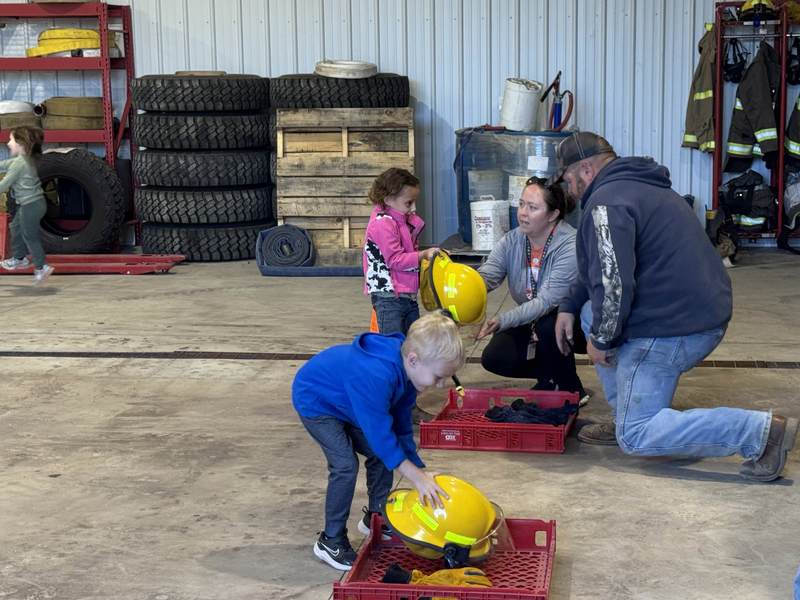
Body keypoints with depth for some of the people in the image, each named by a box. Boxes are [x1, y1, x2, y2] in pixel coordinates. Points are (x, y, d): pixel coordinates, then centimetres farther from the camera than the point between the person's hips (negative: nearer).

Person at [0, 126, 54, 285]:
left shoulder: (19, 163, -21)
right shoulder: (27, 159, 8)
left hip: (30, 206, -10)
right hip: (33, 202, 10)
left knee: (30, 236, 1)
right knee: (16, 228, 23)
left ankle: (41, 267, 7)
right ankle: (19, 258, 36)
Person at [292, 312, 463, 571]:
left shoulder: (405, 368, -16)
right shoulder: (376, 376, -43)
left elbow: (401, 425, -4)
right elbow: (380, 432, -36)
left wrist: (420, 471, -4)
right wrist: (419, 478, -32)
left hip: (344, 401, 9)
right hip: (315, 401, -9)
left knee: (382, 453, 6)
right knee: (345, 464, -18)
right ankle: (331, 541, -3)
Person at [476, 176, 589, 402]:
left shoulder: (570, 246, -27)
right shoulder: (512, 241, -7)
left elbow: (546, 302, -33)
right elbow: (485, 277, -22)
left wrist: (502, 322, -45)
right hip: (532, 322, 6)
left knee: (548, 326, -37)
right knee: (494, 359, -13)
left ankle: (570, 388, -9)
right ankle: (549, 375, 15)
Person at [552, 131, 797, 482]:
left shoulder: (607, 202, -14)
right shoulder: (637, 186, 20)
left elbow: (614, 282, -23)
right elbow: (603, 265, 31)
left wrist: (601, 340, -9)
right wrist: (569, 307, 24)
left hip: (673, 328, -10)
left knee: (635, 438, -4)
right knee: (592, 314, 24)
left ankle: (763, 431, -14)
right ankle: (627, 417, 22)